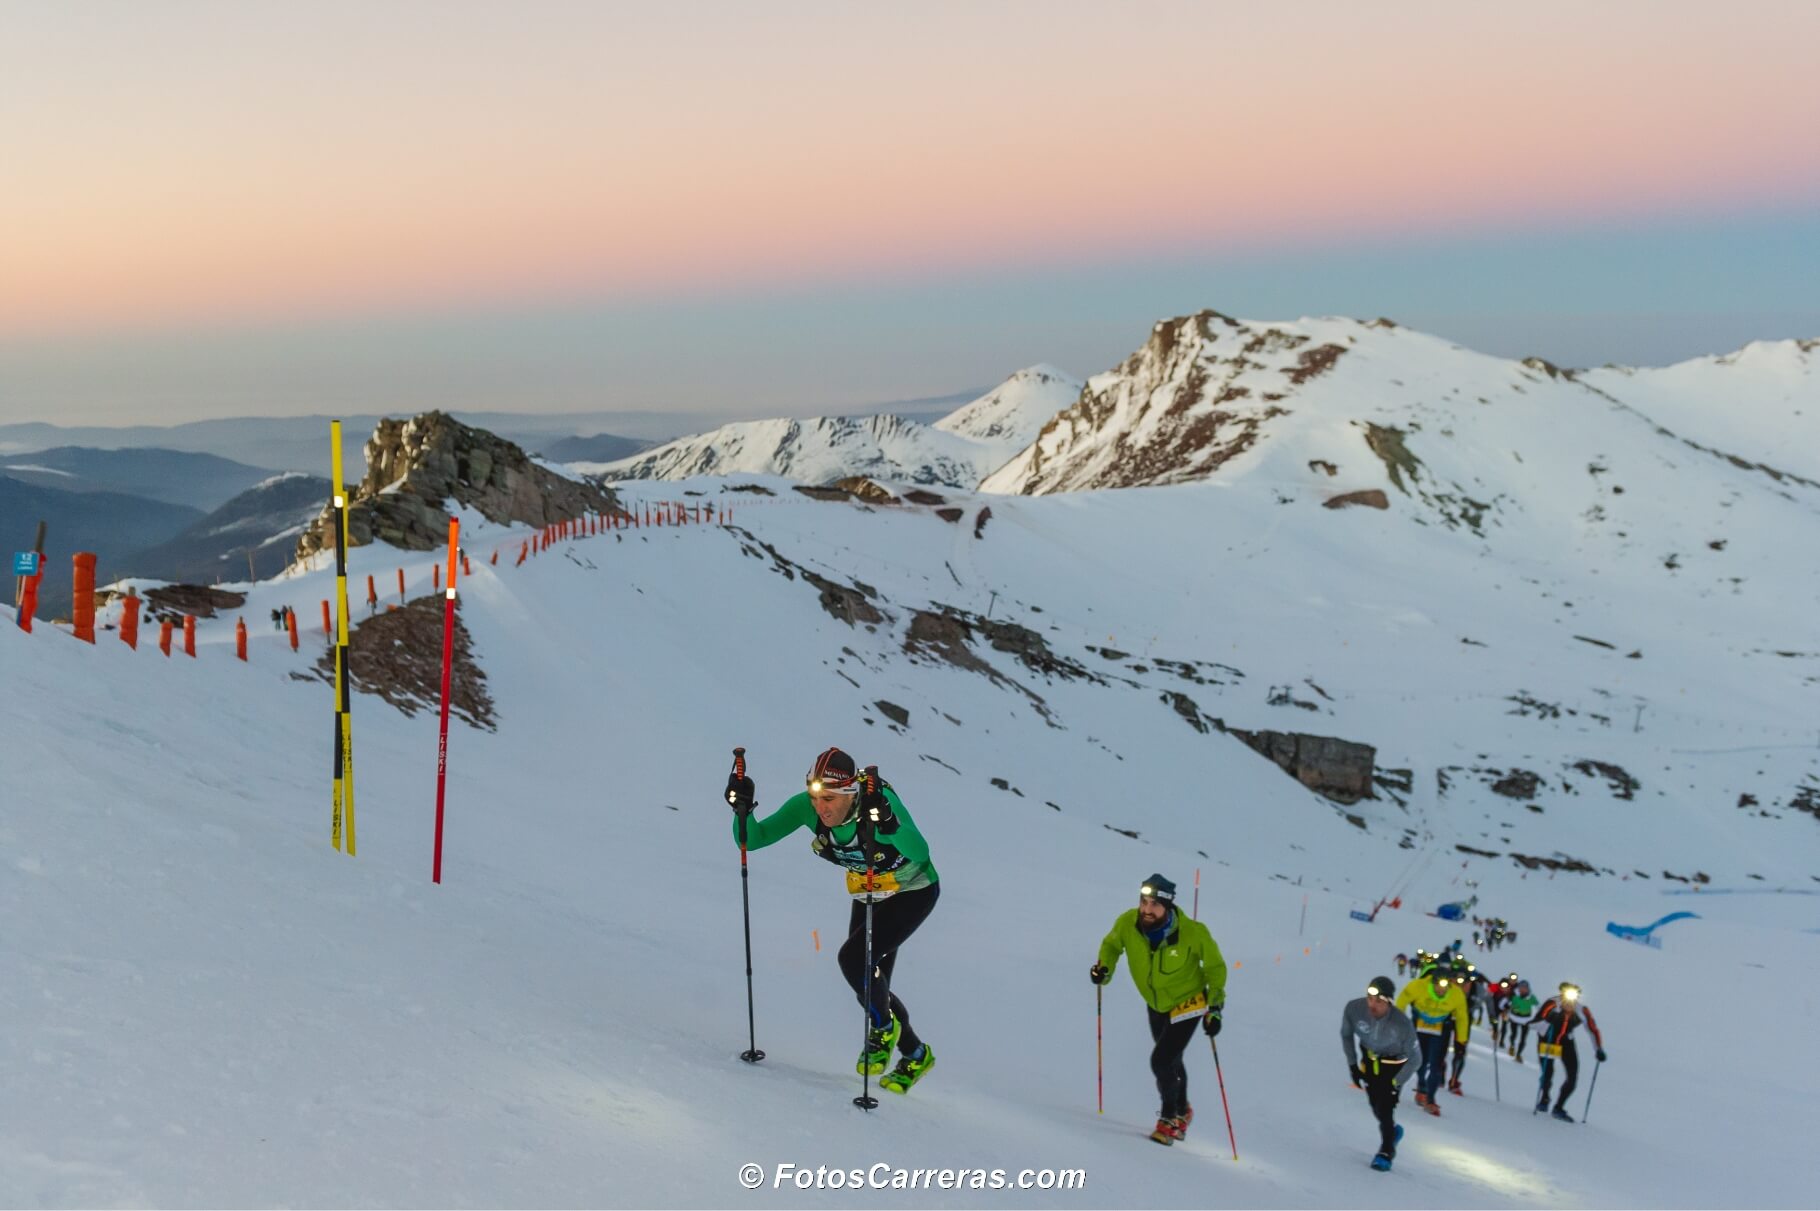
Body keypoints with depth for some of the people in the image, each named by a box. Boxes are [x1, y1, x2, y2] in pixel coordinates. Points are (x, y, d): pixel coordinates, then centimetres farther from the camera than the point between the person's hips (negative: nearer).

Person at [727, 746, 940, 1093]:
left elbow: (920, 853, -50)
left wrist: (889, 824, -67)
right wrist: (743, 809, -40)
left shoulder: (879, 800, -37)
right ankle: (915, 1054, 33)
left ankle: (883, 1028, 5)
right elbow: (753, 839, -20)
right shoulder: (807, 806, -22)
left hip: (913, 892, -6)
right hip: (868, 896, 7)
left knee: (853, 957, -22)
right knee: (870, 989, 9)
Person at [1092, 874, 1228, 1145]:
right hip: (1156, 1005, 5)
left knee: (1161, 1060, -16)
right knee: (1170, 1061, 22)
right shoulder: (1128, 923, -24)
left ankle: (1169, 1118, 9)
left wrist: (1215, 1007, -18)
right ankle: (1181, 1111, 48)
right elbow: (1111, 945, -1)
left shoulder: (1193, 933, -30)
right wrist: (1104, 969, -20)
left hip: (1187, 1003, -4)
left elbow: (1215, 967, -13)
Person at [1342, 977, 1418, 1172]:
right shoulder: (1354, 1009, -28)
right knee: (1376, 1107, 13)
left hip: (1394, 1066, -3)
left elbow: (1413, 1058, -19)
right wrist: (1352, 1064, -3)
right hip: (1369, 1061, 4)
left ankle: (1386, 1152, 14)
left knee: (1384, 1109, -10)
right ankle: (1393, 1131, 46)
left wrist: (1395, 1083, -19)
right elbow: (1346, 1034, -4)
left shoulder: (1402, 1024, -35)